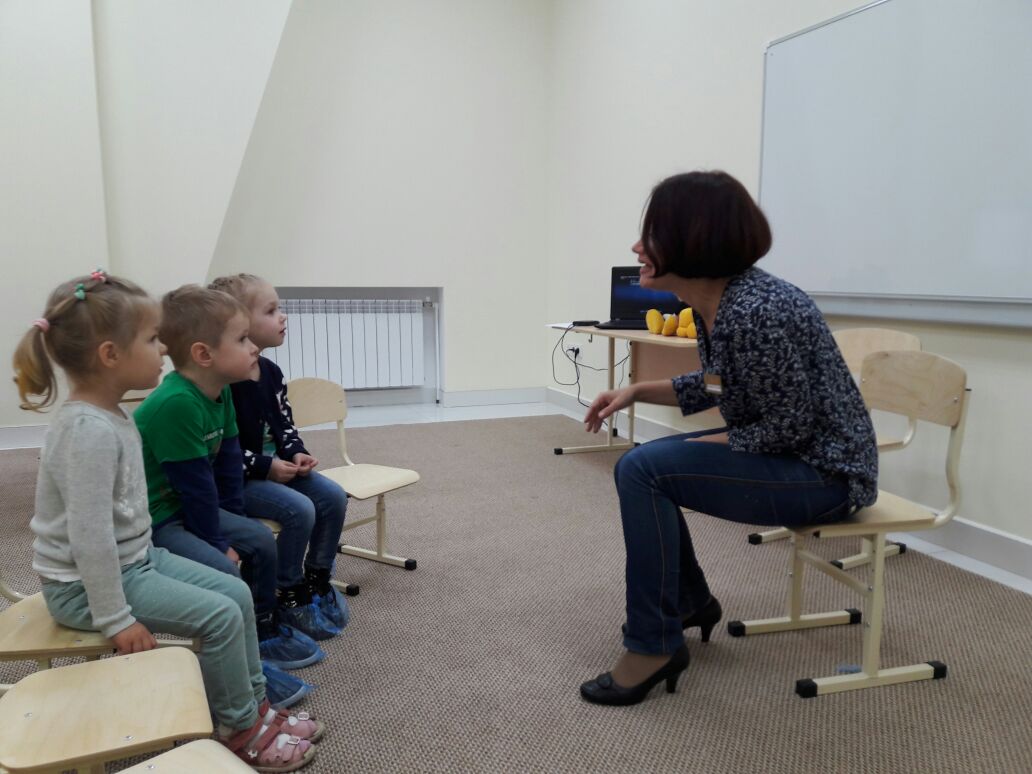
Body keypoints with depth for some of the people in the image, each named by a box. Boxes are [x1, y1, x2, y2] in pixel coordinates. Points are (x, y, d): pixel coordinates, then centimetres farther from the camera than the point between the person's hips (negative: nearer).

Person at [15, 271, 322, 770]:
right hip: (87, 583, -10)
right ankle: (241, 730, 5)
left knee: (237, 593, 5)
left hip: (133, 559, 10)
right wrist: (115, 619, -23)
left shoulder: (109, 417, 4)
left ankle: (255, 705, 18)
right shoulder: (90, 432, -27)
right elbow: (91, 536, -28)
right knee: (219, 616, -15)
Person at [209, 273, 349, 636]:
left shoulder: (270, 371, 6)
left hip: (277, 464, 9)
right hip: (236, 478, -8)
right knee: (300, 510, -25)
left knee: (334, 496, -4)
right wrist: (265, 466, -22)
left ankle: (317, 579, 12)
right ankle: (291, 595, -5)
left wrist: (296, 453, -4)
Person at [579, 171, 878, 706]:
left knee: (643, 471, -21)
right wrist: (636, 391, 4)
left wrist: (691, 449, -15)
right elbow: (716, 385, 15)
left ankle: (652, 646, -7)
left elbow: (791, 428, -23)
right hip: (784, 452, 10)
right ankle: (690, 601, 29)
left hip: (825, 472, -10)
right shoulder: (710, 304, 0)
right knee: (638, 462, 14)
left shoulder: (754, 312, -29)